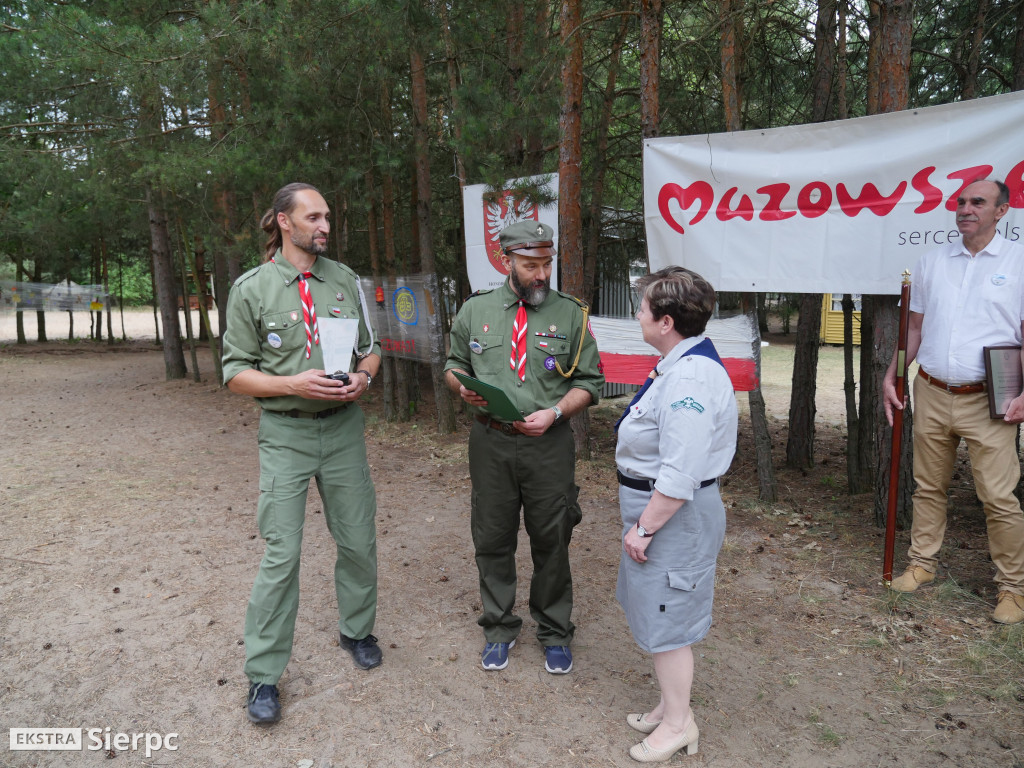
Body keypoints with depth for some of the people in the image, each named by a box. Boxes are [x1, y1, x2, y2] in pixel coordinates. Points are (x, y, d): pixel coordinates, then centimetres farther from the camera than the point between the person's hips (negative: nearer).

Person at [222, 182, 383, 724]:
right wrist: (295, 383, -19)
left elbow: (370, 348, 13)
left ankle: (357, 632, 37)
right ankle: (263, 675, 16)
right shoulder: (252, 288, -4)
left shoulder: (345, 280, 6)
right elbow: (236, 373, -4)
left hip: (343, 427, 4)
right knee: (281, 555, -1)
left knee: (359, 541, 12)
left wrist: (363, 376, -9)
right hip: (285, 432, -3)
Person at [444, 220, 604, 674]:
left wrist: (556, 412, -15)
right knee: (492, 541, 12)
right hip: (490, 444, 2)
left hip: (549, 445, -1)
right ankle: (499, 628, 34)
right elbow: (454, 365, 15)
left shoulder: (570, 313, 0)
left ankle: (555, 634, 32)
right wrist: (462, 388, -8)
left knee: (551, 543, 10)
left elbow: (590, 381, 2)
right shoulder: (476, 309, 5)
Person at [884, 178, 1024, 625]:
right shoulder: (931, 262, 10)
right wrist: (890, 377, 6)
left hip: (986, 402, -3)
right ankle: (922, 563, 25)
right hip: (931, 394, 3)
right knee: (928, 486, 12)